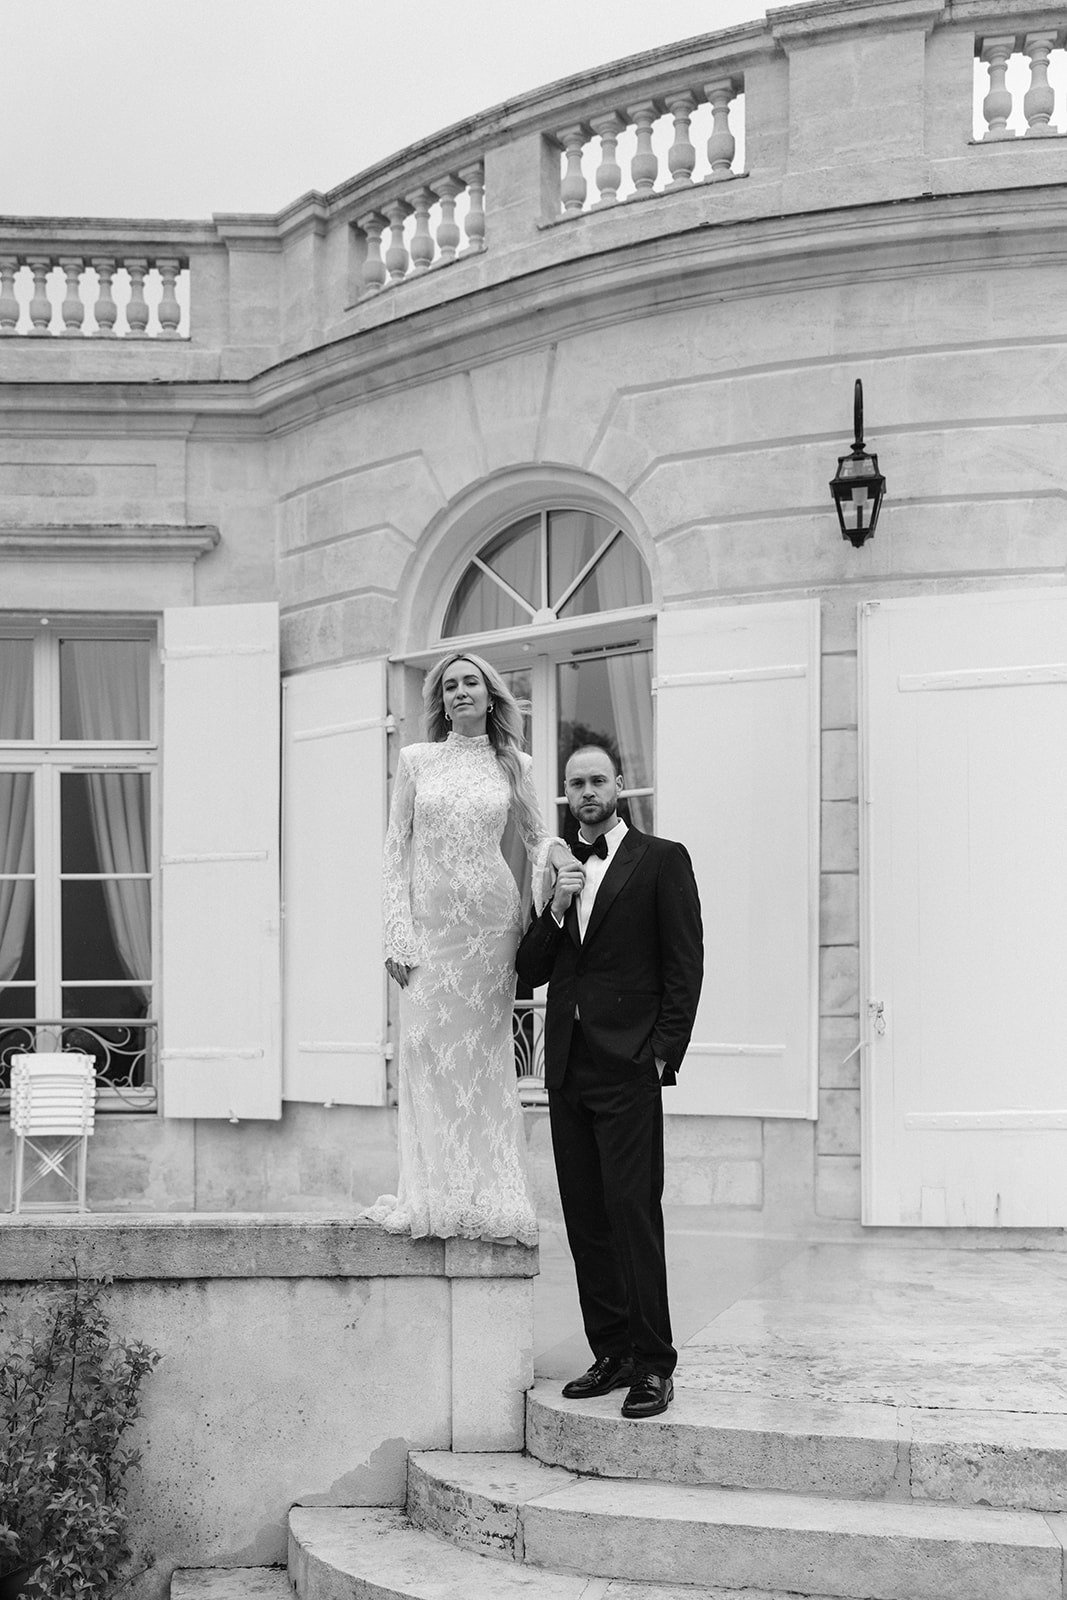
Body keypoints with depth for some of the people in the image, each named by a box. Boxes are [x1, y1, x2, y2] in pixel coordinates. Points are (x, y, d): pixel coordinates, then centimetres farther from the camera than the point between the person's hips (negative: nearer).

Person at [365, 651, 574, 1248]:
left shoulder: (514, 764, 8)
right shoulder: (417, 761, 6)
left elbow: (537, 837, 16)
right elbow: (398, 850, 4)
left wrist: (555, 853, -9)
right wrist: (400, 936, -5)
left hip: (491, 922, 0)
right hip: (431, 920, 0)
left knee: (485, 1053, 0)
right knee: (429, 1050, -4)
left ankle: (489, 1196, 3)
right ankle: (433, 1194, -1)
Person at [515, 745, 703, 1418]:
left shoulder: (662, 860, 1)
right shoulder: (557, 868, 17)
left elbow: (686, 966, -3)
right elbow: (530, 970, 14)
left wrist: (662, 1054, -10)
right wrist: (556, 910, -3)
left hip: (628, 1067, -6)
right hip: (568, 1068, 6)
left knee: (633, 1212, -10)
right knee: (586, 1218, 6)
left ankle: (654, 1364, -6)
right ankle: (612, 1354, 13)